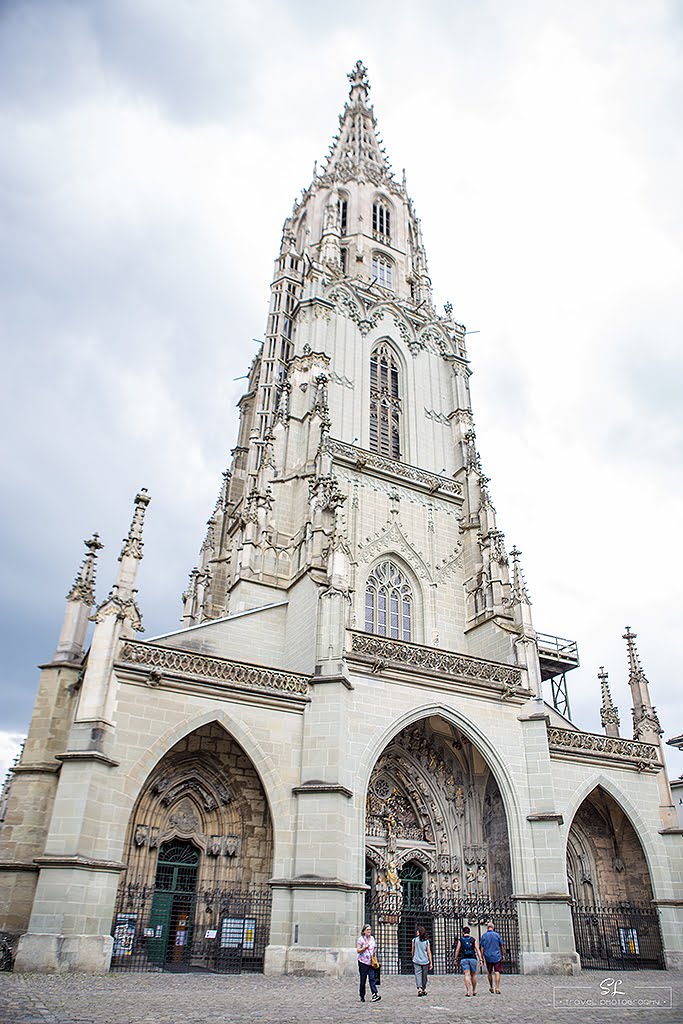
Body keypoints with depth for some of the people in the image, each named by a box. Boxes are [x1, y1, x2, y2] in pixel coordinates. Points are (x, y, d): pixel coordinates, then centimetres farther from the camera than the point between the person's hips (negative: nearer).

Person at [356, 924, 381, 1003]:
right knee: (363, 980, 4)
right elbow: (358, 950, -10)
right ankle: (362, 997, 14)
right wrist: (365, 947, -19)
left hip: (371, 962, 4)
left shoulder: (372, 938, 11)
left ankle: (375, 994, -15)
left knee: (372, 978, -9)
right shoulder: (361, 939, -6)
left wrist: (375, 952, 8)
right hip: (363, 962, -4)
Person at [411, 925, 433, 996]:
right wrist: (431, 963, 4)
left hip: (417, 960, -2)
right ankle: (424, 989, 24)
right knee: (424, 975, 17)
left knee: (418, 974, -6)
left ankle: (419, 988, -24)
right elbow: (429, 952, 0)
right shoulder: (426, 941, 2)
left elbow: (412, 951, 7)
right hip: (425, 961, 2)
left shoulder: (414, 940, -2)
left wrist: (413, 958, 22)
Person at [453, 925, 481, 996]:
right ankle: (474, 991, 24)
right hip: (473, 958, 1)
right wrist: (480, 959, -2)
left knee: (467, 975, -5)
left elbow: (457, 950, 0)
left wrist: (456, 959, 7)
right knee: (473, 975, 16)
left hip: (464, 959, -1)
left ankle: (468, 991, -16)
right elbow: (478, 950, -1)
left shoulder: (460, 940, 5)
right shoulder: (473, 939, 6)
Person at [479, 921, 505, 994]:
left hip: (488, 957, 1)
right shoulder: (497, 935, 0)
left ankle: (491, 988, 24)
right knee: (497, 972, 0)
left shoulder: (484, 935, 1)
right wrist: (503, 955, 12)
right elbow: (502, 946, 2)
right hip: (497, 956, -1)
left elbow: (482, 948, -1)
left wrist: (481, 958, 3)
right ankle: (497, 989, -10)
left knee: (490, 973, 15)